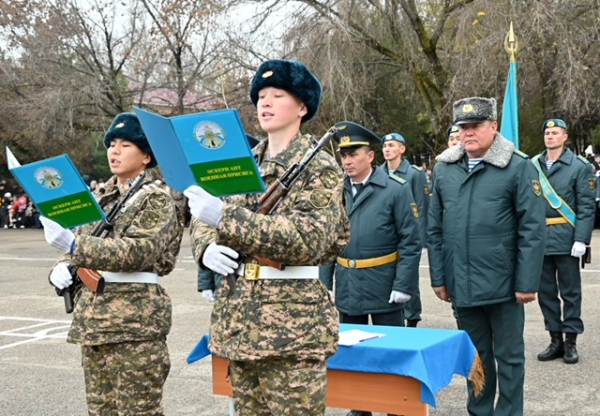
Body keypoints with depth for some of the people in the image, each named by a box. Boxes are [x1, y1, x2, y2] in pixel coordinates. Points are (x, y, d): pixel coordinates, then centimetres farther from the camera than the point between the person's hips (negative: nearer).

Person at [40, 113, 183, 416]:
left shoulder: (156, 198, -6)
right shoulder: (102, 198, 15)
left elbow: (138, 251, -20)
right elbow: (82, 247, 20)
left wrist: (73, 244, -31)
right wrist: (62, 267, -5)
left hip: (135, 320, -7)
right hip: (93, 317, 8)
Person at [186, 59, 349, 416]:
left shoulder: (320, 167, -6)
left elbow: (306, 239, -21)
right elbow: (203, 221, 17)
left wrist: (226, 218, -29)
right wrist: (207, 248, -8)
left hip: (292, 323, -6)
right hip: (240, 318, 7)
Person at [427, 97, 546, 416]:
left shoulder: (518, 167, -7)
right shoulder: (443, 169, 5)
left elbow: (532, 230, -9)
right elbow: (434, 229, 9)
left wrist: (527, 282, -12)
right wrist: (438, 277, 6)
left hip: (502, 284, -4)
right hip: (462, 285, 4)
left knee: (508, 357, 9)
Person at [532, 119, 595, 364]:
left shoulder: (579, 166, -3)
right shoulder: (533, 166, 7)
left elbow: (587, 206, -6)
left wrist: (581, 240, -13)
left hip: (565, 240, -4)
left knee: (570, 291, 5)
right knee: (546, 291, 10)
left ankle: (570, 341, 14)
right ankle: (555, 340, 21)